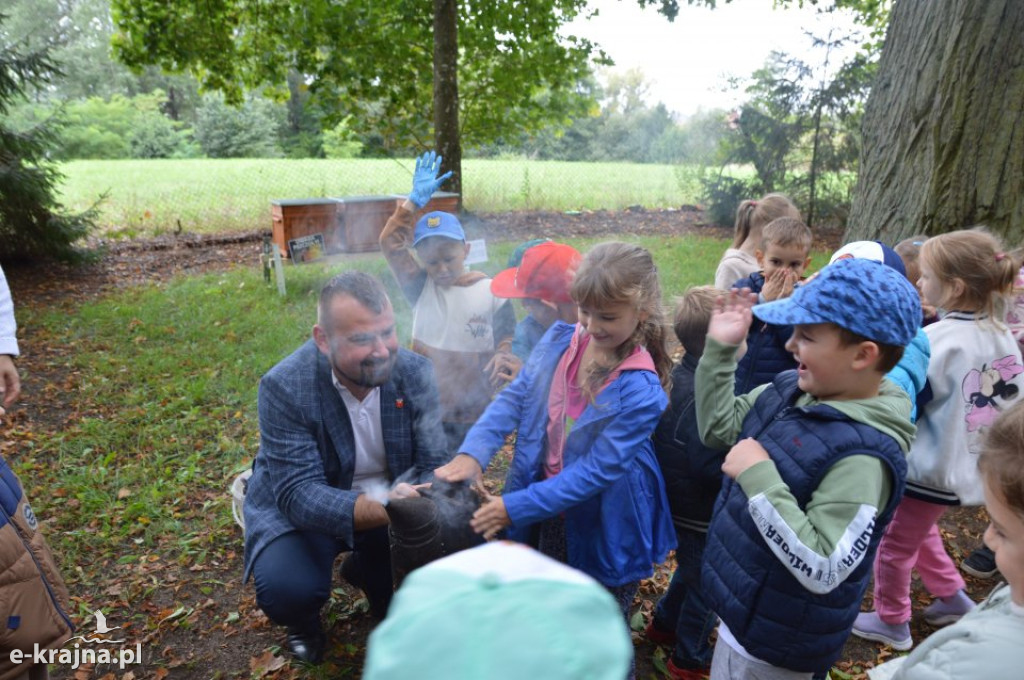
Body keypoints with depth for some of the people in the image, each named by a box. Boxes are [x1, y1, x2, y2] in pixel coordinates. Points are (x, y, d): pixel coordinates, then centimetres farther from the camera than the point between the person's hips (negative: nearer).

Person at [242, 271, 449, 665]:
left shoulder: (415, 372, -17)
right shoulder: (285, 387, -27)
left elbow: (436, 465, -15)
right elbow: (299, 494, -32)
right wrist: (383, 510, -49)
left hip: (390, 499, 3)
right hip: (297, 508, -3)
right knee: (287, 588, -29)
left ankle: (364, 570, 17)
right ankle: (303, 621, 12)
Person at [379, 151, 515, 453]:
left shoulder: (492, 293, -9)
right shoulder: (421, 289, -4)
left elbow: (506, 346, 0)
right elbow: (392, 244, -10)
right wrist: (415, 200, -17)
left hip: (472, 415, -2)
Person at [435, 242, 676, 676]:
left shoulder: (641, 391, -27)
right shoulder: (559, 341, -11)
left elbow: (596, 472, -27)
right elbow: (514, 397, -9)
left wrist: (516, 507, -30)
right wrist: (473, 451, -25)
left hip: (601, 525, -5)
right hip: (546, 514, 5)